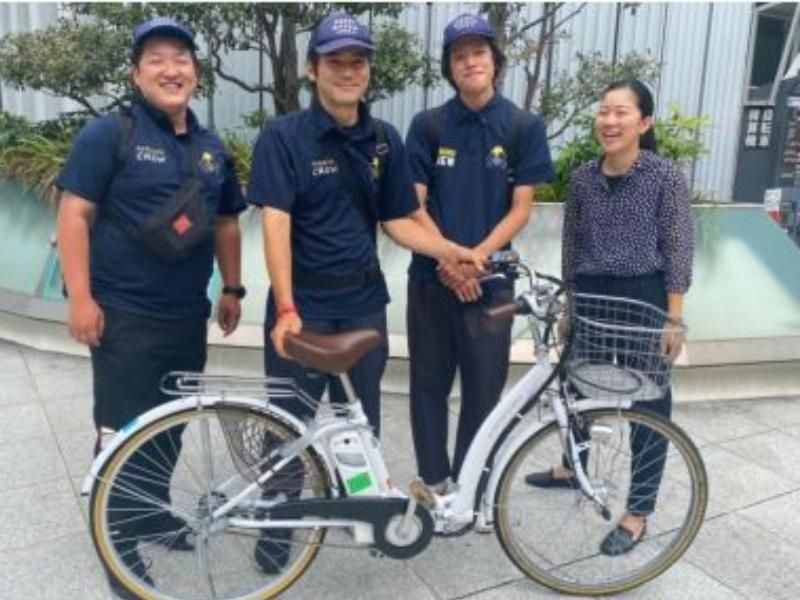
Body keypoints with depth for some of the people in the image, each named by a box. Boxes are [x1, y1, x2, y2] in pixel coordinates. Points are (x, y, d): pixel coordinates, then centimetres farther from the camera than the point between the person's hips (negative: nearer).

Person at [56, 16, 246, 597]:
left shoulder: (212, 147, 12)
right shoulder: (109, 134, -6)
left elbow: (226, 222, 17)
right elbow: (75, 214, -10)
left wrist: (232, 289, 14)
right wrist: (80, 296, -16)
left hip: (188, 315, 6)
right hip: (125, 315, -5)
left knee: (172, 423, 16)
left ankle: (155, 511, 37)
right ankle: (121, 540, 21)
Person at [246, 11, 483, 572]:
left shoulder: (385, 140, 5)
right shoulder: (283, 137, -8)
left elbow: (396, 219, 7)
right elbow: (276, 223, -17)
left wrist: (447, 249, -9)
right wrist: (286, 309, -26)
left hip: (364, 301, 4)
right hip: (302, 303, -3)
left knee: (362, 417, 15)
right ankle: (278, 523, 26)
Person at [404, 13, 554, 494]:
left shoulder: (525, 126, 0)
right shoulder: (428, 126, 2)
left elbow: (521, 209, -3)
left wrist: (474, 259, -15)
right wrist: (447, 261, -13)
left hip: (490, 278, -1)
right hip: (431, 276, 1)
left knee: (484, 387, 7)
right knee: (429, 383, 9)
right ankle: (434, 480, 25)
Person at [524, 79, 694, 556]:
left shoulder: (666, 175, -8)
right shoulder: (583, 179, 4)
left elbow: (678, 250, -8)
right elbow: (572, 248, 9)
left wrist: (674, 319, -12)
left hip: (645, 299, -4)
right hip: (590, 298, 5)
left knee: (649, 405, 5)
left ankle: (638, 513, 19)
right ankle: (573, 468, 43)